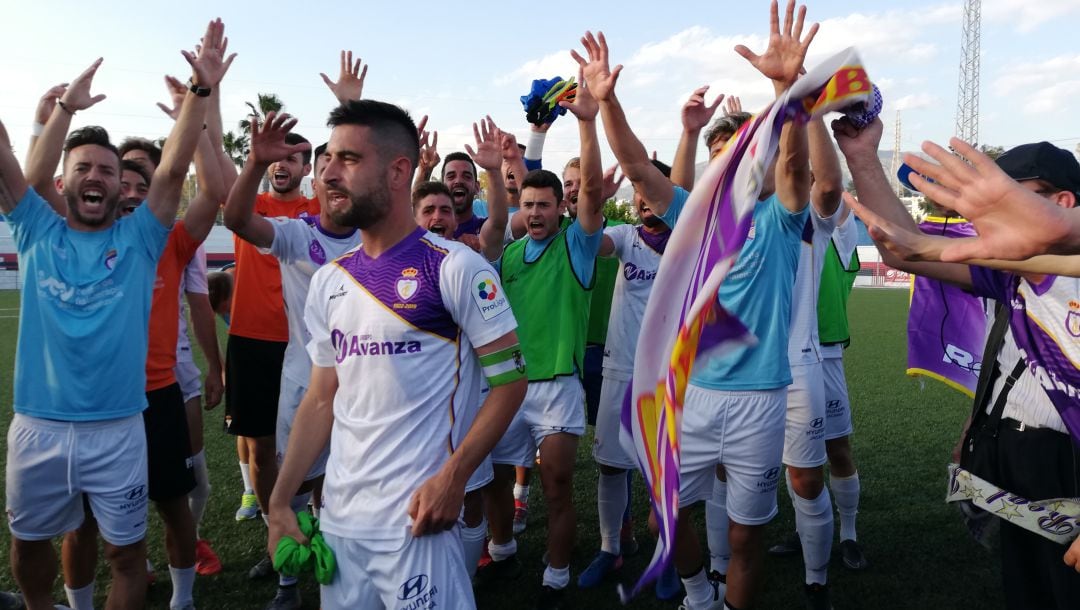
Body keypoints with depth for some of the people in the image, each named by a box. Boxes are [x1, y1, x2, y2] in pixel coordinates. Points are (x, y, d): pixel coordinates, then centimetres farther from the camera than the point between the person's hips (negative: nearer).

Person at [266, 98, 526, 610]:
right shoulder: (327, 282, 8)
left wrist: (452, 477, -18)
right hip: (338, 518, 6)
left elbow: (509, 378, -10)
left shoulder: (455, 267, -11)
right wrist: (280, 502, 8)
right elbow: (321, 401, 12)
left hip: (415, 517, -6)